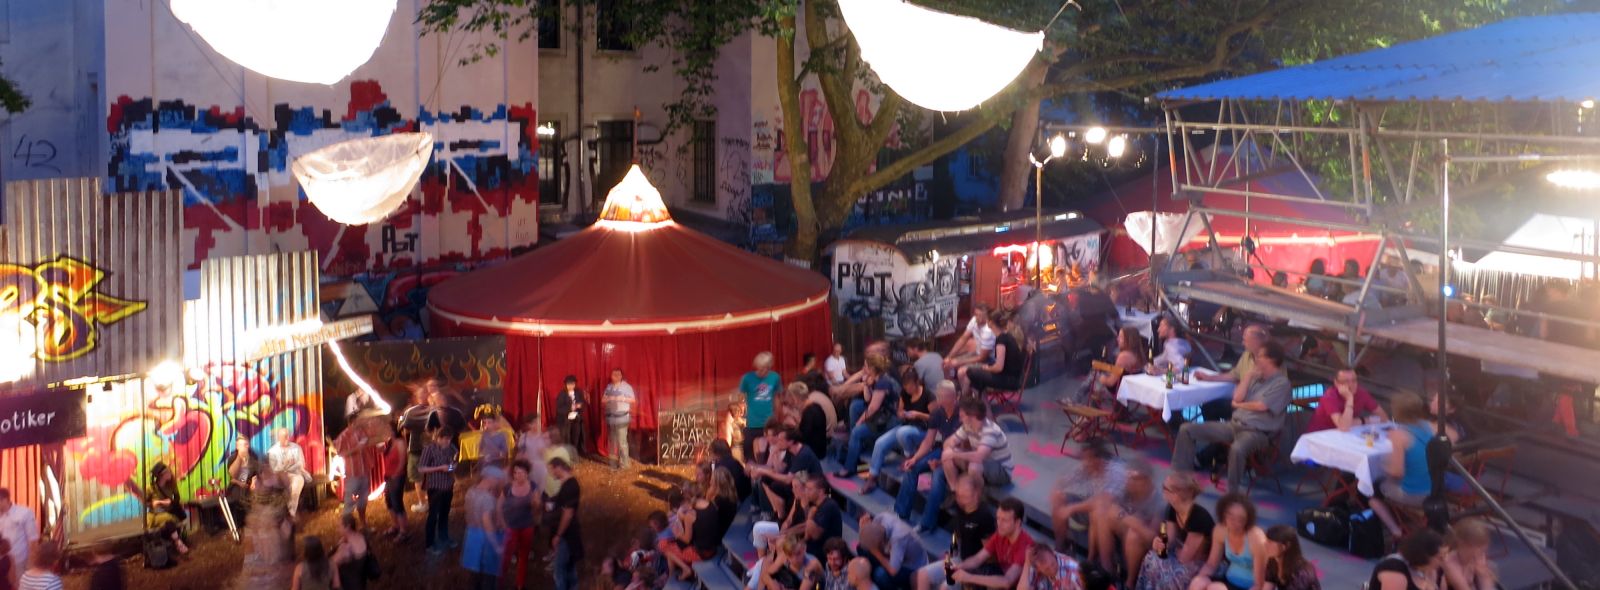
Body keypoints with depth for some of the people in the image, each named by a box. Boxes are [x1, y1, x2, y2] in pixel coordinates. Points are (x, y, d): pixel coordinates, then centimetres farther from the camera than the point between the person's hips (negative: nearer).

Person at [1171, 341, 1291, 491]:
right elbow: (1237, 397, 5)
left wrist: (1238, 405, 2)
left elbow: (1261, 406, -16)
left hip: (1257, 432, -8)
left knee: (1237, 449, -44)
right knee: (1187, 430, -1)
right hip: (1234, 424, 8)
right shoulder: (1257, 377, 16)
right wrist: (1249, 375, 1)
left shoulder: (1282, 383, -6)